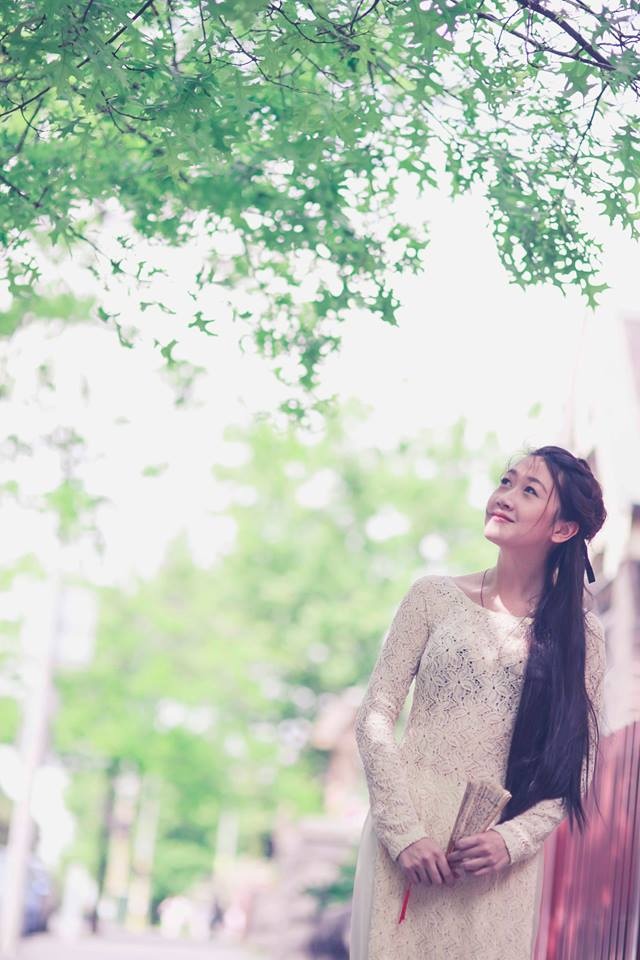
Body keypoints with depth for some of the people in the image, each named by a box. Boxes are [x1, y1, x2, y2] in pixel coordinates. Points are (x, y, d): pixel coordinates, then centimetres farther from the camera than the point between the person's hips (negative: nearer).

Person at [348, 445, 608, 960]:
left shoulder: (581, 634, 2)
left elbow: (576, 765, 2)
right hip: (411, 834, 0)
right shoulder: (435, 597, 1)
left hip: (503, 852, 0)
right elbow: (375, 716, -2)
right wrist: (404, 831, -11)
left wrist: (513, 840, -12)